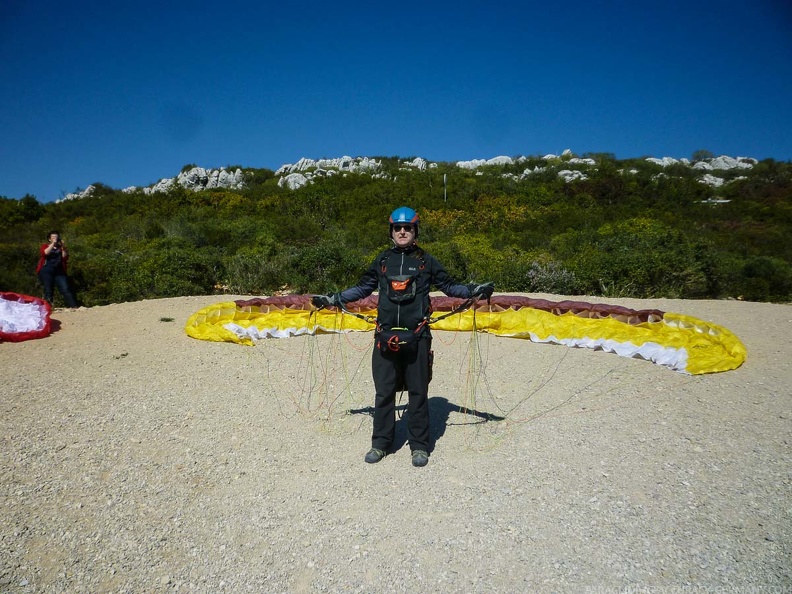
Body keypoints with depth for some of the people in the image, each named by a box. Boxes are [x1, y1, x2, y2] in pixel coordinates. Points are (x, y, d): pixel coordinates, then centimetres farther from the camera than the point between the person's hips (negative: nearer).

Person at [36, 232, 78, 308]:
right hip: (46, 271, -1)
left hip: (59, 272, 1)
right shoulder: (45, 246, 15)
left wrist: (63, 247, -6)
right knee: (48, 291, -9)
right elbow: (44, 253, -9)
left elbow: (65, 258, 4)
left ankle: (74, 307, -19)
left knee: (66, 290, -10)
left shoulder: (61, 248, 20)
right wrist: (53, 244, -12)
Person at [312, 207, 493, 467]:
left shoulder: (426, 261, 8)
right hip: (385, 337, 1)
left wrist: (475, 290, -3)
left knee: (418, 393, 6)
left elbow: (449, 286, 11)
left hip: (417, 338, -1)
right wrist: (333, 299, 18)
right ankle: (380, 443, 21)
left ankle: (419, 445, 18)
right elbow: (362, 288, 20)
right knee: (384, 392, 6)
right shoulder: (382, 261, 12)